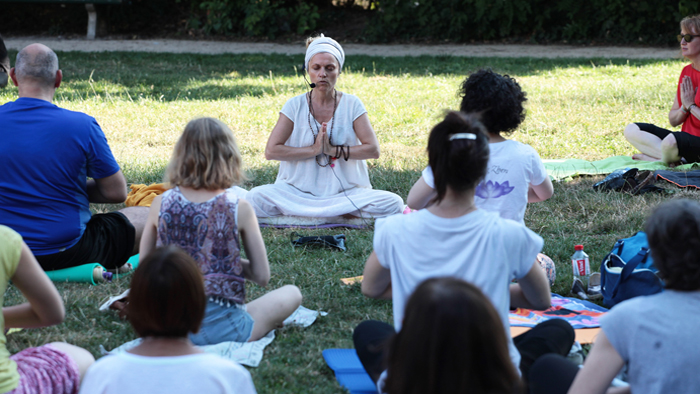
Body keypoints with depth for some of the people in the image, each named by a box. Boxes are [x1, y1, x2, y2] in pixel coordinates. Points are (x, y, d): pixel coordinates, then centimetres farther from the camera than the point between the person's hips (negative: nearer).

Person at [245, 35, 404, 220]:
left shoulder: (351, 104, 2)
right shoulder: (295, 106, 1)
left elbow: (373, 149, -4)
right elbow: (271, 151, -7)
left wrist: (334, 150, -13)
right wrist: (314, 150, -13)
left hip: (346, 191, 1)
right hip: (299, 190, 0)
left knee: (393, 204, -26)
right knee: (255, 198, -28)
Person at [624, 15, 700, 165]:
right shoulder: (686, 71, 14)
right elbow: (673, 121, 14)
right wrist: (684, 108, -6)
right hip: (687, 138, 9)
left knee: (671, 140, -40)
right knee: (631, 130, 0)